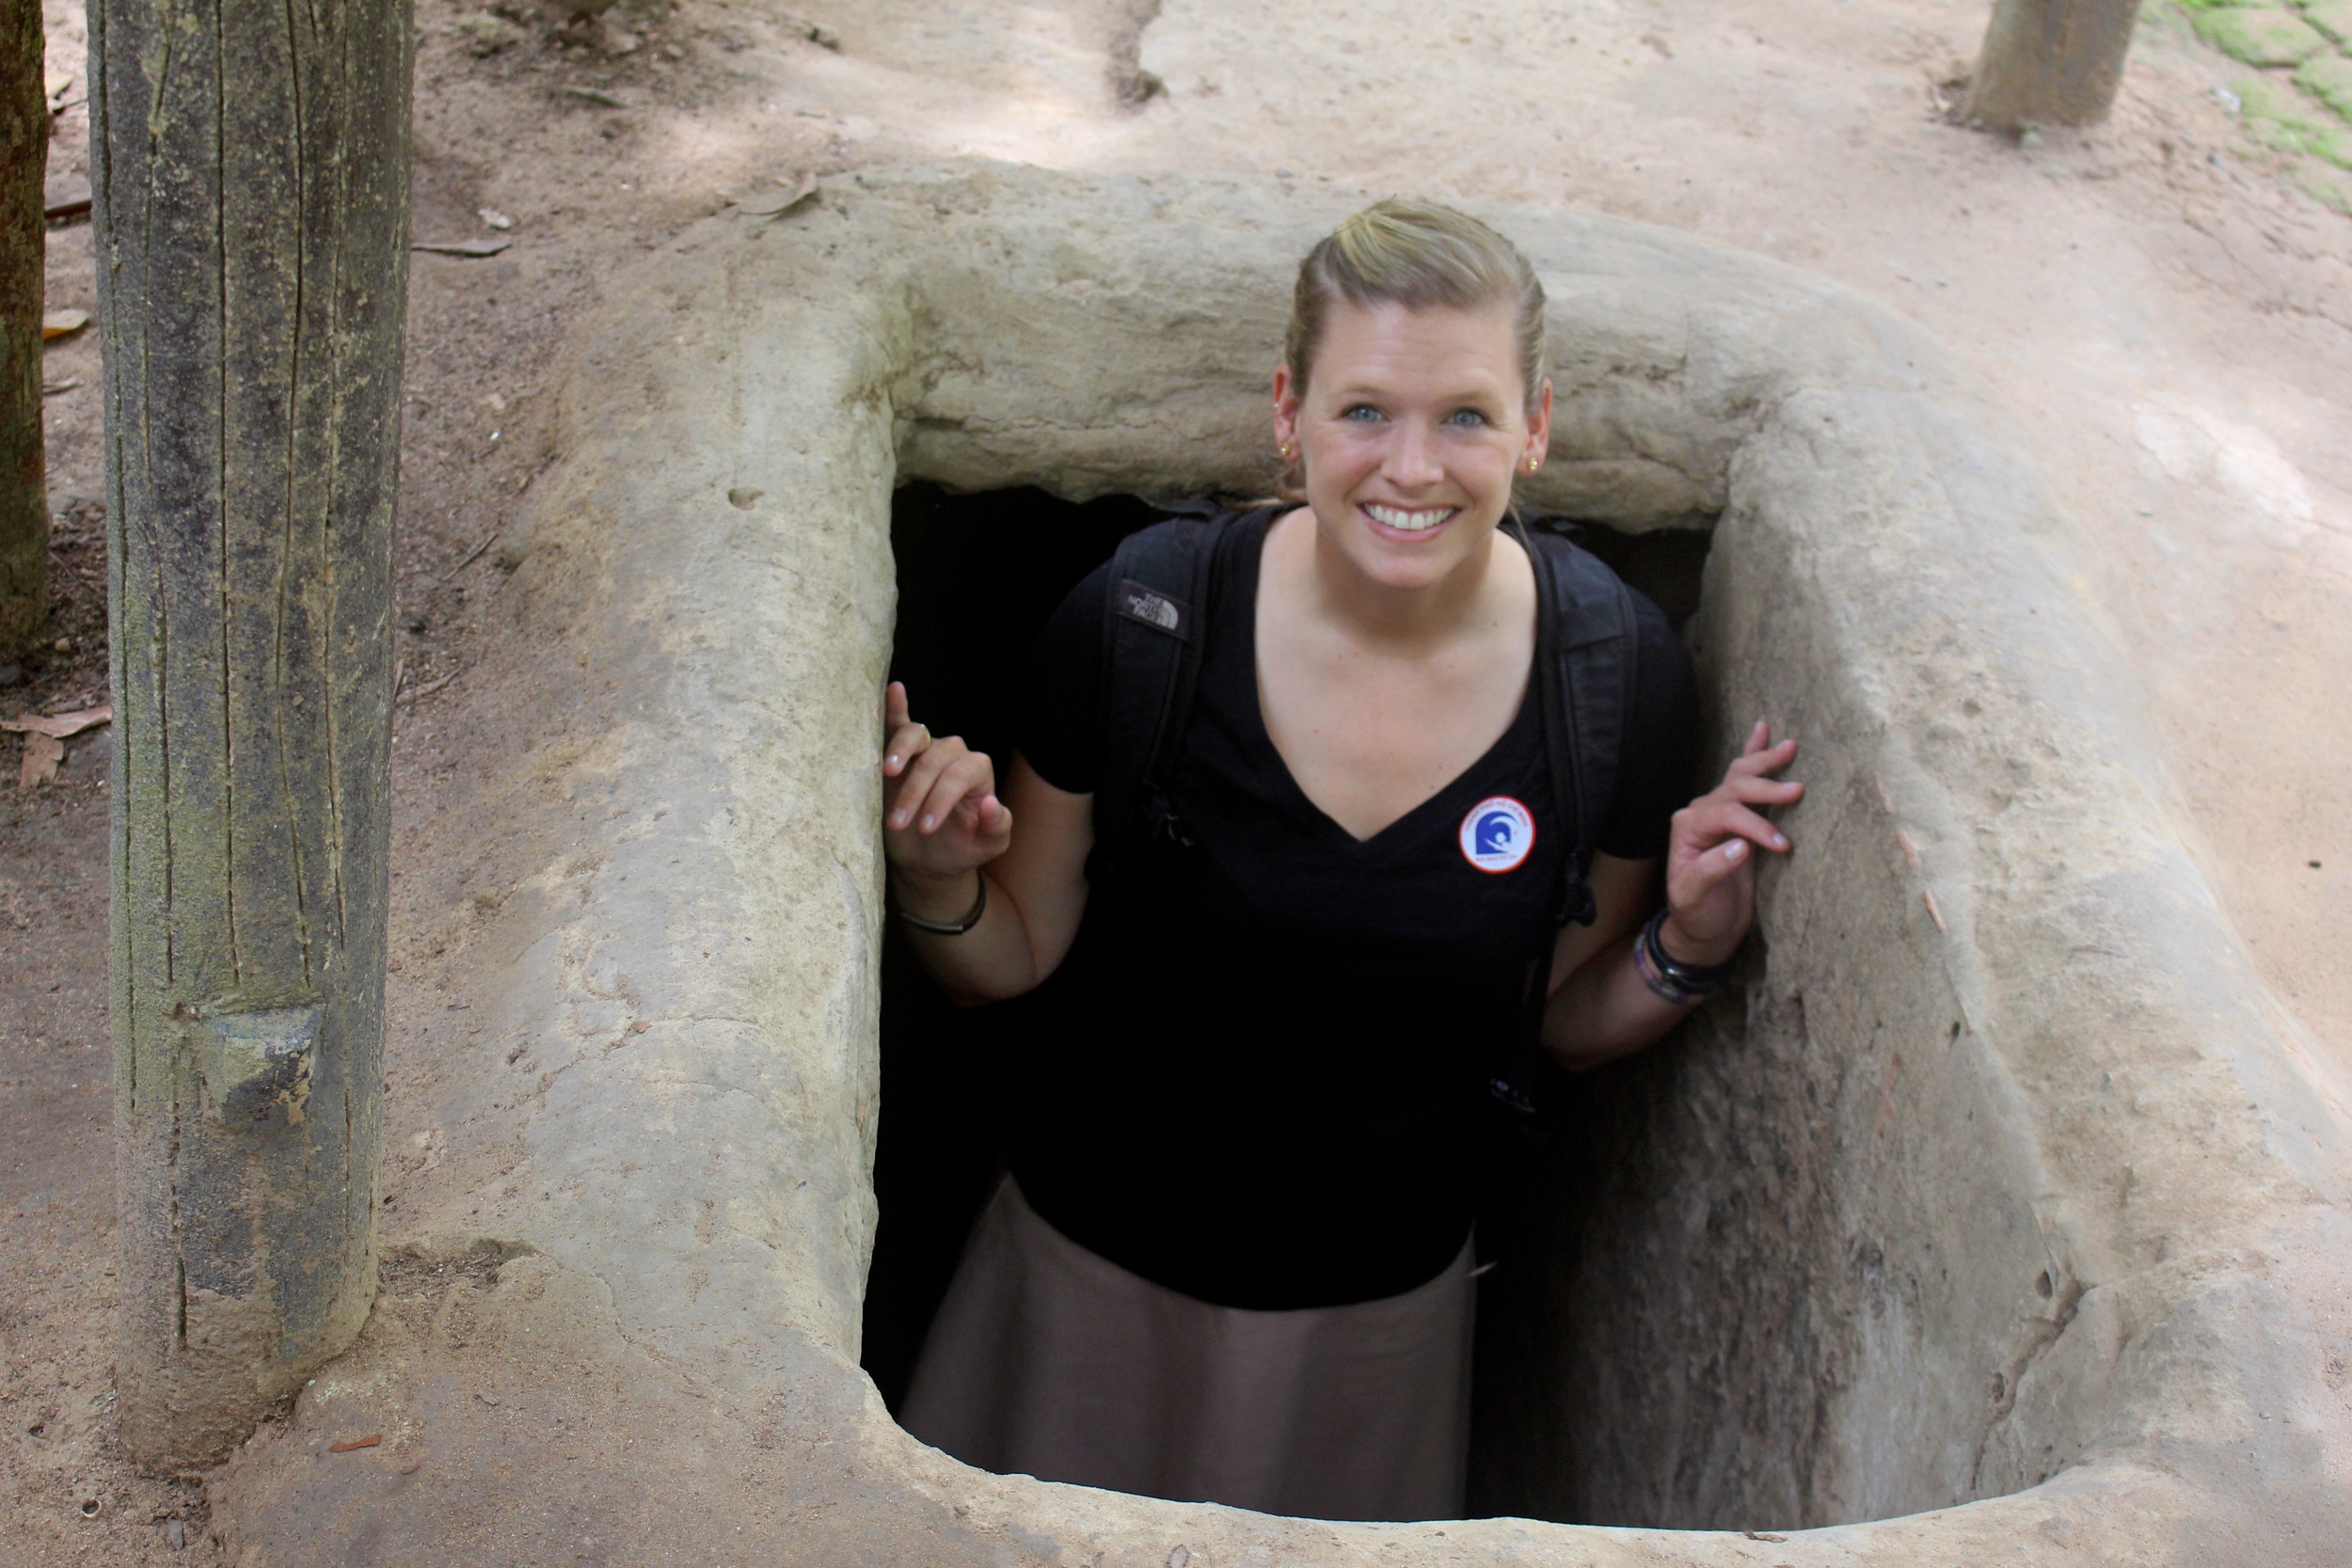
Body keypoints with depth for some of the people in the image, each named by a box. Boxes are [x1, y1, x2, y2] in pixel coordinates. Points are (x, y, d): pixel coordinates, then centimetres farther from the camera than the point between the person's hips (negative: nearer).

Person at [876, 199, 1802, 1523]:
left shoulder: (1623, 677, -17)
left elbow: (1574, 1023, -2)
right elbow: (1011, 957, -7)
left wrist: (1691, 944, -21)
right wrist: (940, 879, -28)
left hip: (1384, 1299, 1)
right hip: (1098, 1258, -1)